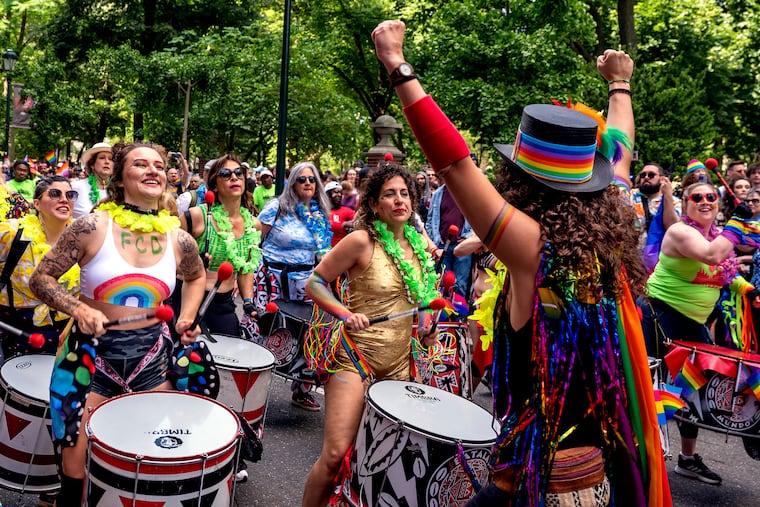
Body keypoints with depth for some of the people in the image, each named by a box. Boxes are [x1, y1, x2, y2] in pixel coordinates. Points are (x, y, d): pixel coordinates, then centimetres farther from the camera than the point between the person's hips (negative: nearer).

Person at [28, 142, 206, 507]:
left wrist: (186, 318, 5)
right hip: (92, 352, -3)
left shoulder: (178, 240, -2)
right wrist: (79, 310, -21)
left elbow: (196, 277, 19)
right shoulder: (93, 227, -11)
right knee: (77, 468, 4)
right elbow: (40, 278, -5)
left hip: (149, 356, 3)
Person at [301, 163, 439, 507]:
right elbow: (315, 283, -9)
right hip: (356, 357, -6)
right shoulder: (362, 240, -13)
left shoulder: (419, 244, 5)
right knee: (336, 454, -11)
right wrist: (346, 314, -23)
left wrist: (427, 323, 6)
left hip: (399, 363, 6)